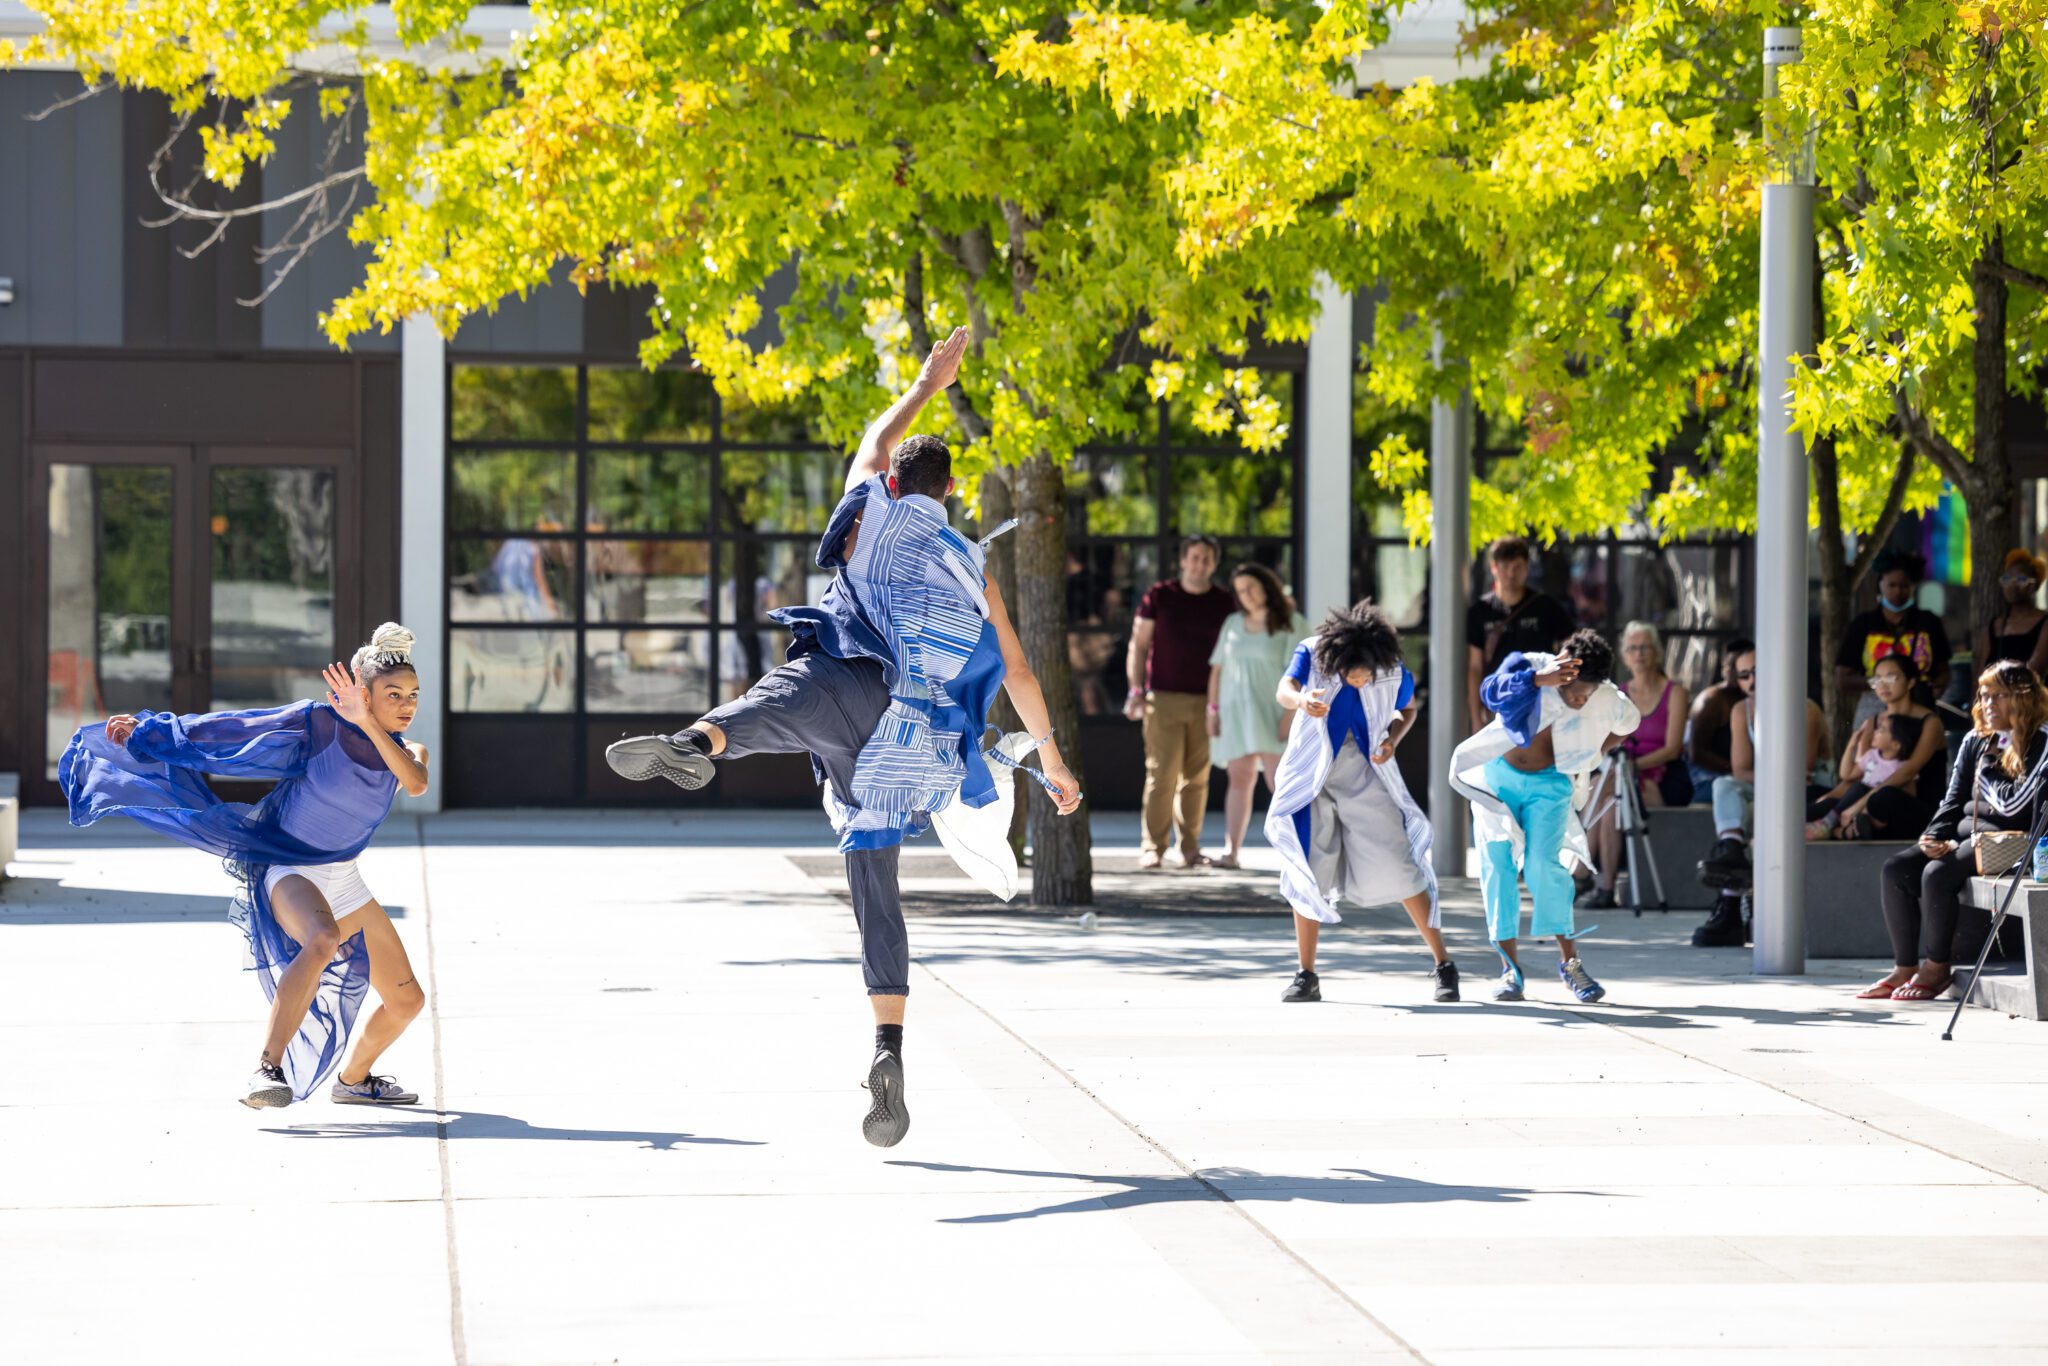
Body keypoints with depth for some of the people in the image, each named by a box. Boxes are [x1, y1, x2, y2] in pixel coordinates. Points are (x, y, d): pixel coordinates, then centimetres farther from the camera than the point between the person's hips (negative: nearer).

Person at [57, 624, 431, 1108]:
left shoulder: (404, 752, -1)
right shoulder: (319, 724, -14)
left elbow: (415, 784, -24)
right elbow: (231, 729, -12)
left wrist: (366, 722, -32)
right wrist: (144, 730, -14)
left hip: (344, 885, 7)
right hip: (287, 872, -7)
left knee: (406, 1000, 10)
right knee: (323, 940, -41)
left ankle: (354, 1079, 39)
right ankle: (266, 1071, -44)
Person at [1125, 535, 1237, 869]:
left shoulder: (1224, 604, 8)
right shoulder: (1158, 596, 4)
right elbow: (1138, 645, 5)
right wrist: (1136, 690, -3)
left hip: (1205, 703, 2)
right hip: (1163, 699, -2)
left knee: (1196, 778, 3)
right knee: (1161, 774, -8)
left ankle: (1190, 847, 8)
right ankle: (1152, 848, -5)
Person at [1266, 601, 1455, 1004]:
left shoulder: (1395, 672, -12)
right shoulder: (1312, 653, -15)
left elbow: (1407, 709, 10)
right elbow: (1284, 690, -33)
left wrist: (1393, 739, -11)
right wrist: (1302, 702, -56)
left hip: (1367, 776, 0)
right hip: (1313, 775, 0)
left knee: (1398, 868, -7)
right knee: (1307, 873, -1)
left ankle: (1443, 967, 4)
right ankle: (1306, 977, 10)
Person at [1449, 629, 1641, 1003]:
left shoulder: (1606, 700, -12)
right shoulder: (1529, 666, -19)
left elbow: (1628, 722, 12)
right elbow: (1491, 692, -38)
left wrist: (1594, 755, 5)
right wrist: (1540, 680, -48)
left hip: (1548, 784, 0)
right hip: (1497, 776, 0)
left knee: (1544, 866, -16)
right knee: (1496, 867, -6)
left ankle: (1569, 960, -5)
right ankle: (1510, 967, 0)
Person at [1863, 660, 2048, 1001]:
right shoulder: (1976, 740, 16)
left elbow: (2012, 805, -16)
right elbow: (1954, 799, 14)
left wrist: (1986, 766, -5)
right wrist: (1934, 838, -3)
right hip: (1963, 831, 8)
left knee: (1936, 874, -30)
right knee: (1896, 870, -12)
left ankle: (1938, 969, -14)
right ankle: (1905, 968, -9)